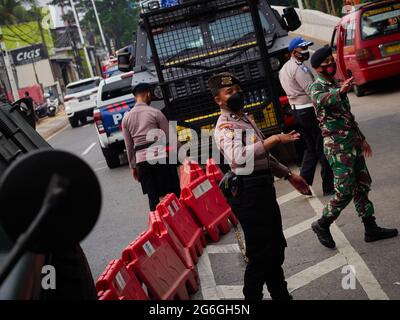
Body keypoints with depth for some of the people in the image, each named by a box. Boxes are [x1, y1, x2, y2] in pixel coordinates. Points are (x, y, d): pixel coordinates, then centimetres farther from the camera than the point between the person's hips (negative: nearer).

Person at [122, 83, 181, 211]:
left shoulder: (126, 117, 9)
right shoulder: (155, 112, -3)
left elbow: (129, 146, 12)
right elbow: (170, 137, -2)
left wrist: (133, 166, 19)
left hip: (141, 160, 4)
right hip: (160, 157, -4)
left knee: (153, 197, 10)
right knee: (173, 193, 4)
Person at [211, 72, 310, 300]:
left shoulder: (245, 119, 15)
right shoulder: (225, 127, -16)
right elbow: (238, 156, -37)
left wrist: (289, 175, 21)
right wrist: (276, 139, -35)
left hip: (263, 188, 10)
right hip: (249, 193, -10)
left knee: (276, 247, 20)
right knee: (261, 253, -2)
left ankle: (281, 295, 37)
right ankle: (252, 297, 14)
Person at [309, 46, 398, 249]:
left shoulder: (335, 85, 16)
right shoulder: (317, 87, -11)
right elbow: (321, 100, -38)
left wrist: (361, 138, 25)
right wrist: (340, 91, -58)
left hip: (353, 144, 9)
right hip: (337, 146, -9)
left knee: (362, 186, 11)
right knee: (345, 191, -8)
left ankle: (371, 228, 20)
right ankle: (322, 225, 10)